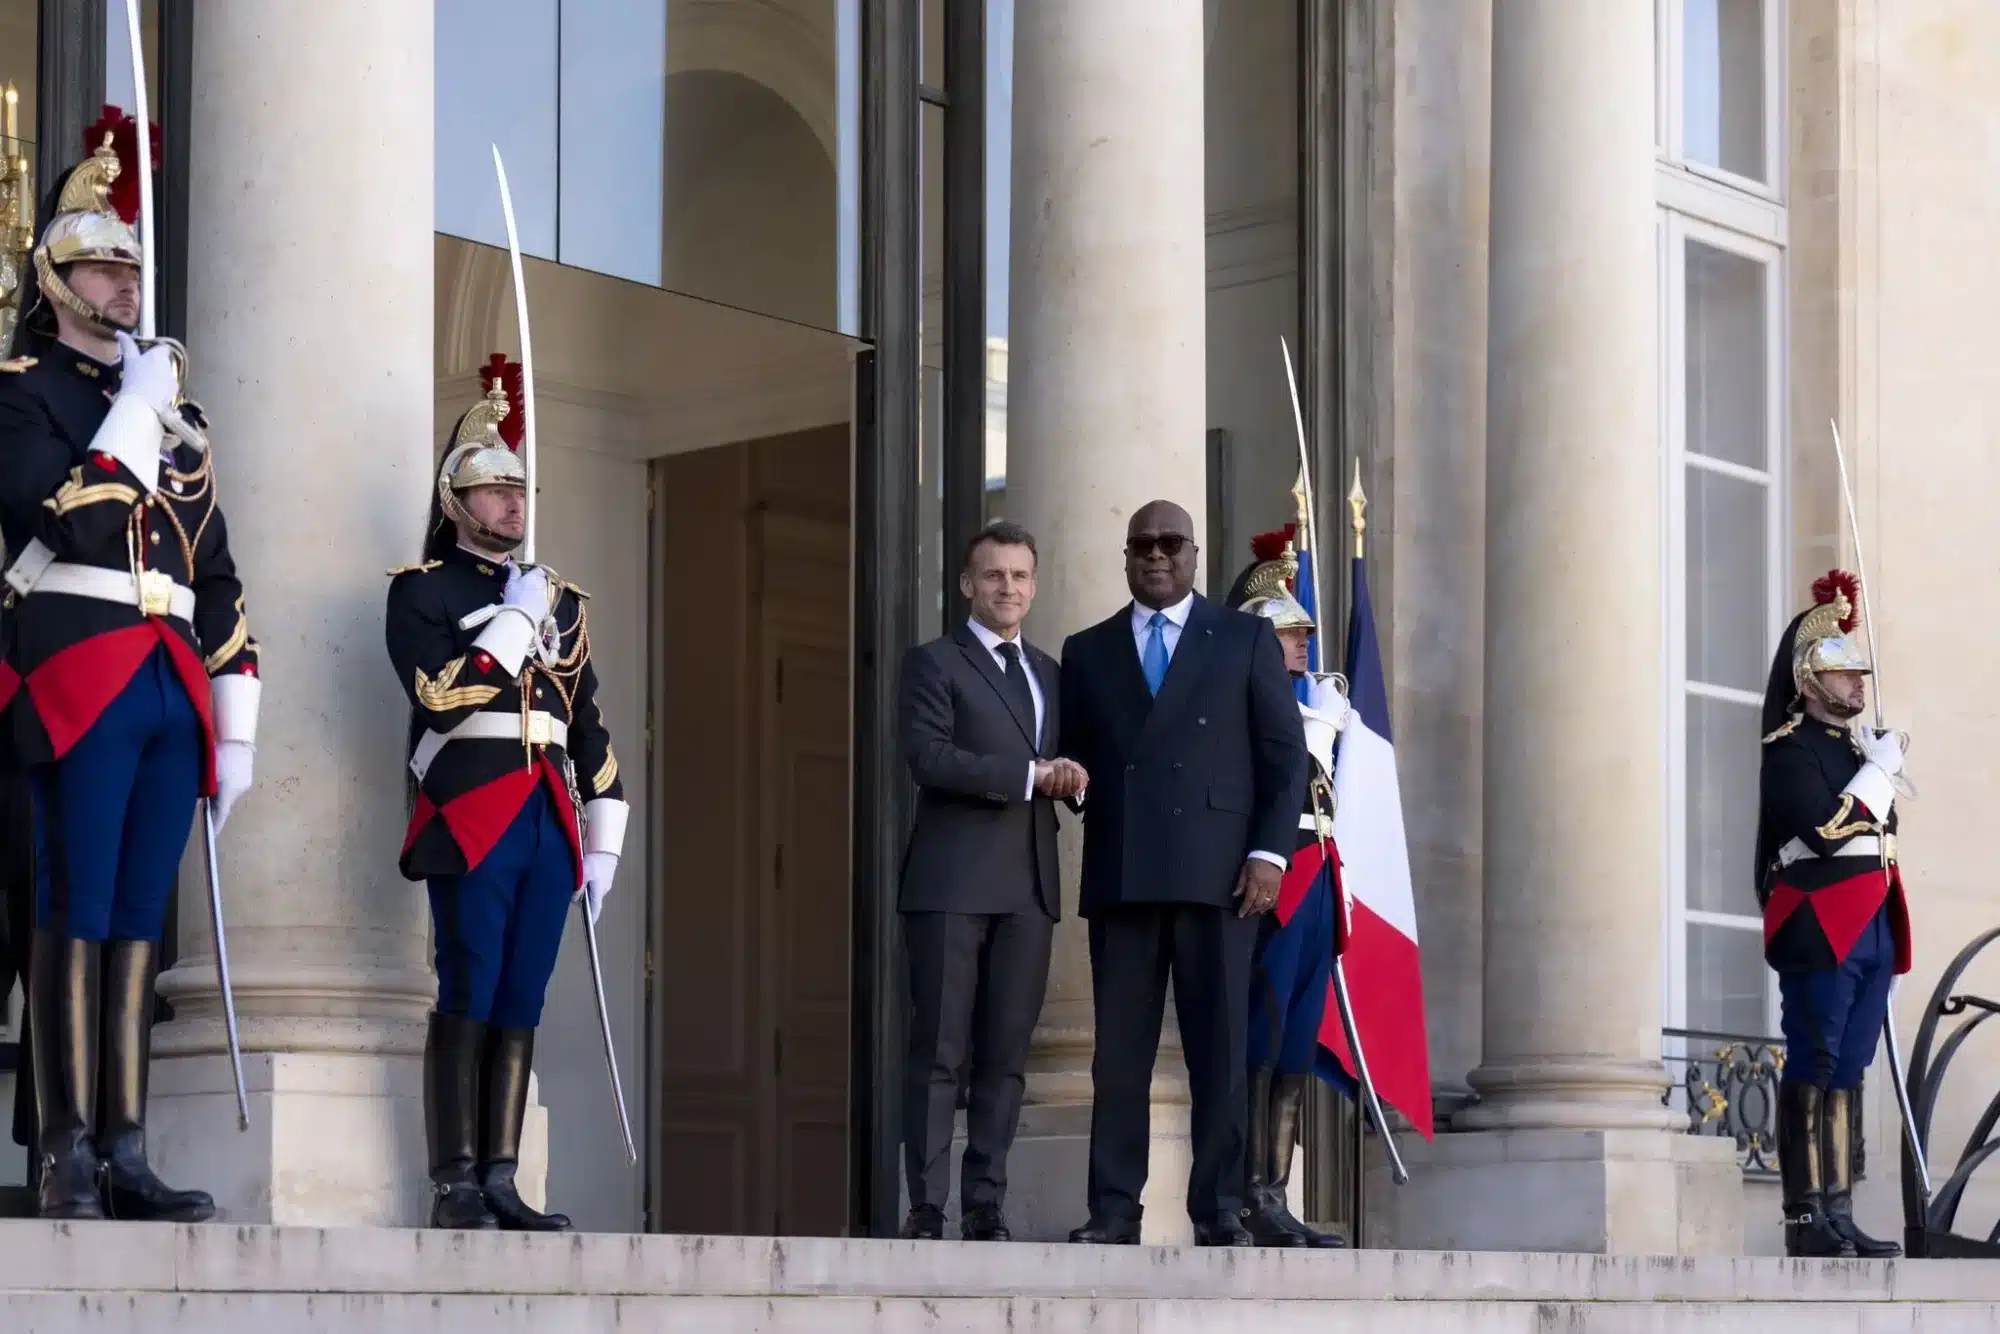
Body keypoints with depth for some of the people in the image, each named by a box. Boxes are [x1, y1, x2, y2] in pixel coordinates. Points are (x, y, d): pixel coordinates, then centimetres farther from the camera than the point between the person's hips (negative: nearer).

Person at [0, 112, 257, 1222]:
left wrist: (234, 721, 16)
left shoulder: (174, 409, 22)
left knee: (139, 920, 4)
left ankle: (125, 1155, 4)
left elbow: (217, 575, 21)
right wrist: (138, 412, -7)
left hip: (172, 685, 6)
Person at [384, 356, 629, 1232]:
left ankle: (501, 1183, 5)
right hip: (471, 819, -5)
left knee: (522, 1004, 4)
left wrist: (603, 839, 13)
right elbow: (441, 693, -13)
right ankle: (455, 1187, -6)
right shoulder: (421, 589, 4)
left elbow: (591, 727, 19)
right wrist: (517, 619, -9)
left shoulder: (561, 600, 20)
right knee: (467, 1001, -7)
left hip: (550, 822, 5)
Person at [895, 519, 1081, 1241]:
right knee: (940, 1051, -5)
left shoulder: (1048, 672, 21)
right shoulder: (933, 662, 3)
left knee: (1006, 1054, 3)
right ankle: (927, 1208, -4)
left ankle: (986, 1206, 7)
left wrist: (1068, 777, -1)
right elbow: (929, 756, -11)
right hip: (952, 881, -5)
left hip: (1029, 883, 5)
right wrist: (1028, 775, -14)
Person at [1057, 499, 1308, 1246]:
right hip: (1120, 876, 2)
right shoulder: (1087, 651, 18)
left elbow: (1285, 755, 5)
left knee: (1220, 1051, -1)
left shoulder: (1247, 640, 10)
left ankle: (1218, 1213, 3)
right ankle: (1113, 1213, 1)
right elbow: (1073, 759, 18)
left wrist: (1269, 853, -5)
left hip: (1216, 873, -2)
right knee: (1119, 1053, 0)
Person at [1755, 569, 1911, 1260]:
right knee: (1812, 1072, -8)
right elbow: (1828, 828, -18)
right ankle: (1805, 1222, -9)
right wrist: (1880, 770, -10)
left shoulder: (1861, 746, 20)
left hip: (1872, 932, 8)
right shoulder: (1790, 748, -5)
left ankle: (1838, 1216, 8)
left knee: (1845, 1074, 7)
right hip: (1819, 931, -8)